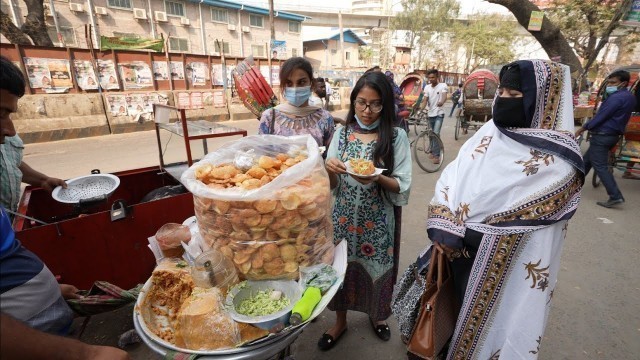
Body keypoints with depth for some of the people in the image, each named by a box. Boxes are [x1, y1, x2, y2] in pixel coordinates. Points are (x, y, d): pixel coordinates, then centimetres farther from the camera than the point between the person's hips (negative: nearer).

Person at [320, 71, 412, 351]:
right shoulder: (342, 134, -2)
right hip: (344, 217, 2)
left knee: (375, 268, 16)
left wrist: (378, 178, -26)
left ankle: (377, 314, 49)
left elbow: (403, 187, -8)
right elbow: (333, 186, -1)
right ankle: (340, 320, 42)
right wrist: (330, 169, -22)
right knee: (341, 266, 14)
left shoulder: (397, 137, -7)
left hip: (378, 221, -1)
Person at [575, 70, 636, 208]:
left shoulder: (616, 98, -17)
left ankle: (615, 196, -7)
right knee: (586, 160, 19)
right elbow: (615, 117, 16)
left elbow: (600, 117, -18)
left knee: (600, 166, -7)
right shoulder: (629, 97, 14)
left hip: (602, 136, -10)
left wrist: (583, 128, -6)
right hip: (612, 134, 10)